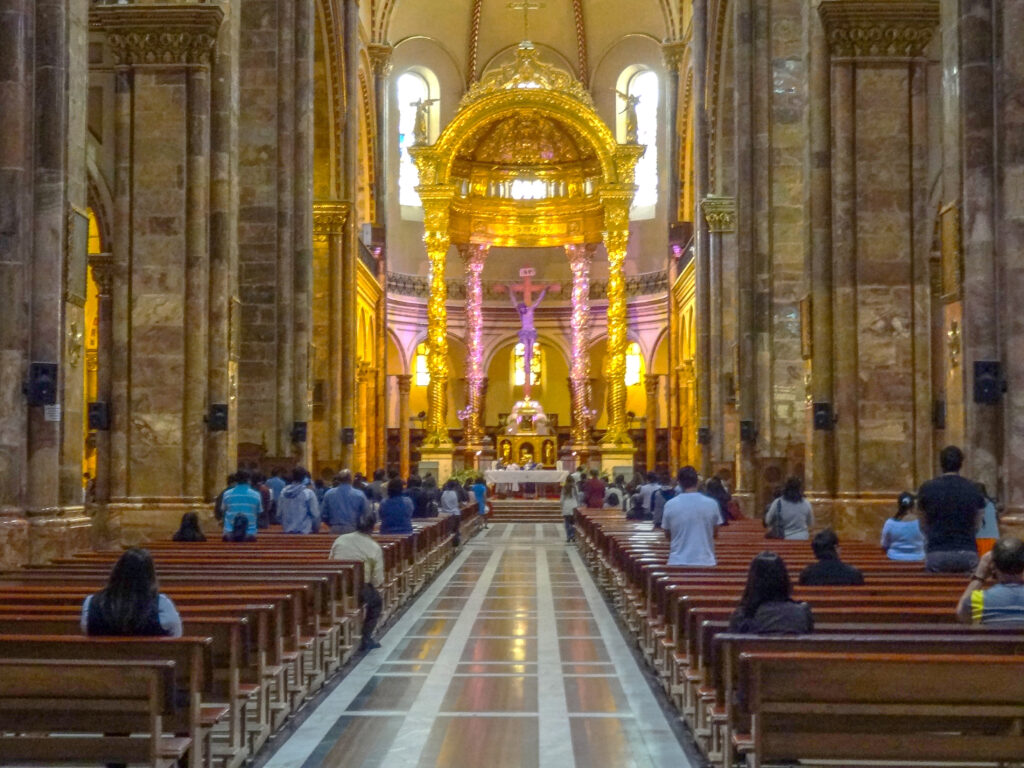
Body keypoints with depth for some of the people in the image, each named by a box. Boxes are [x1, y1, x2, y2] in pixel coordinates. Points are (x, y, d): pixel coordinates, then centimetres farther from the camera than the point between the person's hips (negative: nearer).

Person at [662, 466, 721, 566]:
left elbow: (667, 535, 6)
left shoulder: (670, 505, -5)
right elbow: (715, 534, 7)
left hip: (678, 563, 0)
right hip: (705, 562, 0)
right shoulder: (711, 504, -4)